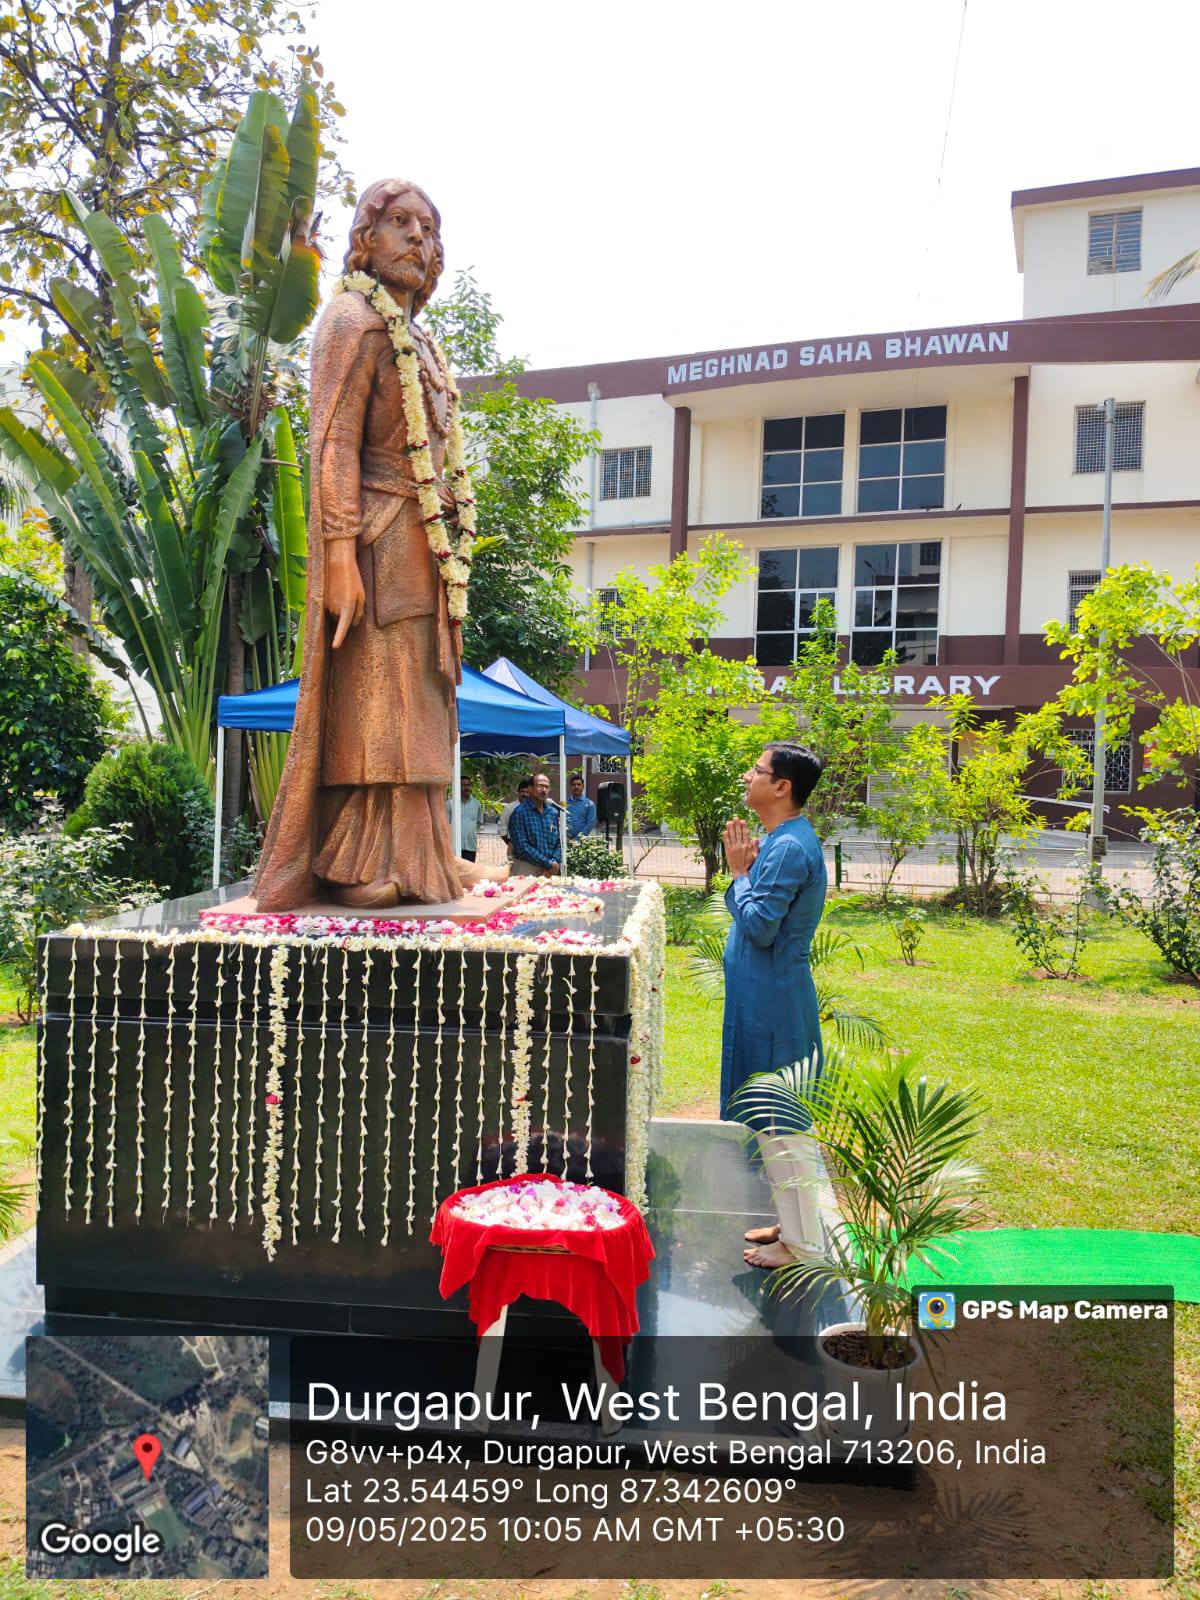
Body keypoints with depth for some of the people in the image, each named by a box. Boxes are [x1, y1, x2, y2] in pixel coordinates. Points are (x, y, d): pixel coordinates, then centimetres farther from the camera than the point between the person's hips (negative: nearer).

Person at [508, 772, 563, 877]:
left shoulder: (553, 812, 9)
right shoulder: (520, 812, -8)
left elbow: (558, 843, 9)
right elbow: (522, 847, -15)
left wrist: (555, 864, -9)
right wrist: (549, 864, -15)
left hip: (549, 872, 5)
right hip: (526, 870, -5)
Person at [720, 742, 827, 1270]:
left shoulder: (788, 848, -21)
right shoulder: (784, 839, 11)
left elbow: (760, 926, -23)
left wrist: (739, 874, -11)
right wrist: (747, 869, 4)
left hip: (773, 1003, -10)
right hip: (767, 999, 10)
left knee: (783, 1126, 1)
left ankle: (801, 1243, 14)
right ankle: (792, 1221, 33)